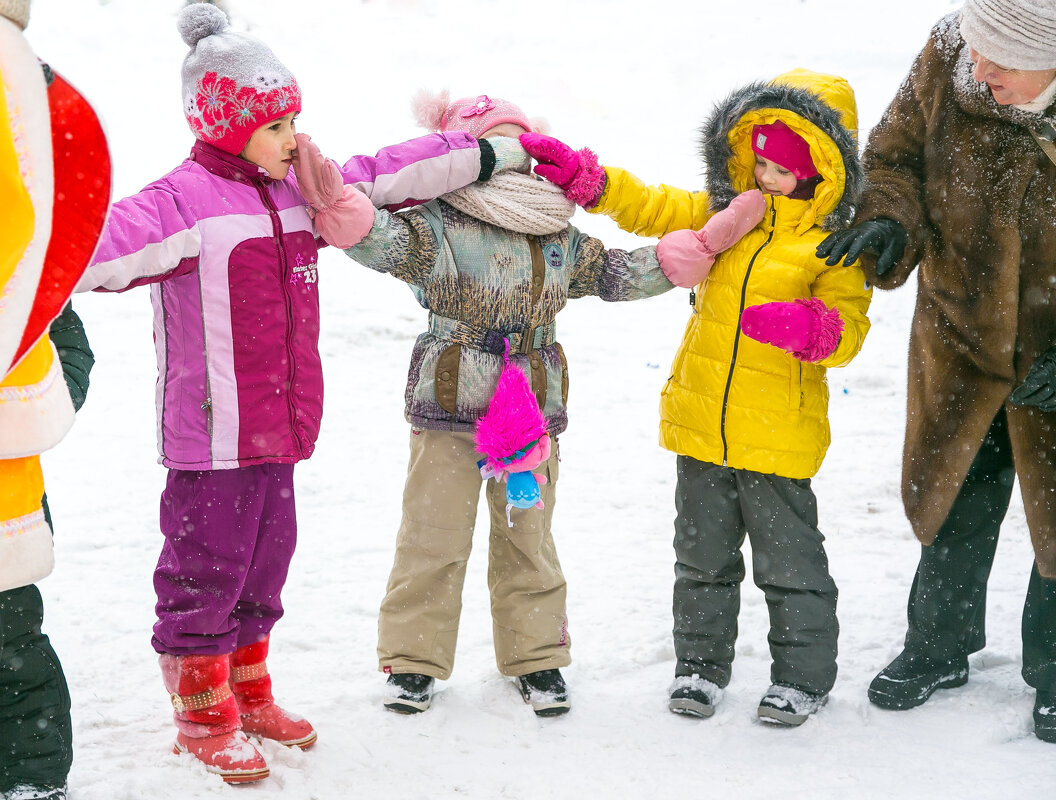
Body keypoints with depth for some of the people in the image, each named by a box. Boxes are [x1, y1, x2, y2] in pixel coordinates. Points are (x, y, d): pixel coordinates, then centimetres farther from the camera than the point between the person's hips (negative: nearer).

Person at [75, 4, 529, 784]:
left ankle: (249, 693, 33)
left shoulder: (298, 192, 12)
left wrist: (495, 154, 25)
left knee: (265, 559, 17)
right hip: (211, 434, -8)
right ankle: (203, 714, 17)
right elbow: (97, 251, -26)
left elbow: (388, 176, 20)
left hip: (280, 426, 8)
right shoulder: (181, 203, -14)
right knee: (206, 566, 3)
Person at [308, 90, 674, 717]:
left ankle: (535, 656, 26)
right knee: (434, 536, 2)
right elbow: (377, 240, -20)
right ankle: (414, 657, 17)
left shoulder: (559, 237, 11)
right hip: (449, 407, -4)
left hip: (534, 409, 4)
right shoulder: (435, 226, -6)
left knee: (528, 537, 13)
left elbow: (616, 274, 17)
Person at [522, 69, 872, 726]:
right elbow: (651, 207, 9)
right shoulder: (721, 213, 7)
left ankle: (804, 674, 21)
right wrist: (586, 178, -3)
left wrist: (806, 328, -31)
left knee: (789, 560, 5)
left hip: (780, 435, -5)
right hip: (701, 423, 5)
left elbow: (848, 328, -10)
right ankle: (702, 661, 30)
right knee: (703, 553, 15)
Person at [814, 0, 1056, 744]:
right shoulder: (947, 61, -18)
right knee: (951, 493, 17)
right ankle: (939, 648, 39)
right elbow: (896, 154, -2)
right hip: (961, 335, 3)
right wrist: (889, 218, -24)